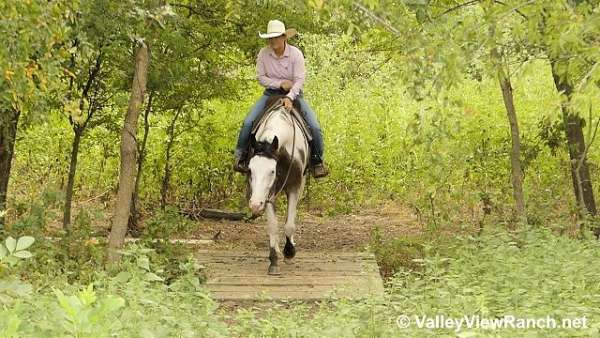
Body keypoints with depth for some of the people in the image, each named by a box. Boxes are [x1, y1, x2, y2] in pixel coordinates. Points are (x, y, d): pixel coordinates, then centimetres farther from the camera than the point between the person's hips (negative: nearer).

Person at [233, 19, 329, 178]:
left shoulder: (296, 54, -14)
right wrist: (280, 84, -18)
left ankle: (317, 161, 3)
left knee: (314, 126, -16)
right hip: (271, 92, 1)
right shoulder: (263, 53, -9)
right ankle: (240, 156, -1)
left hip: (293, 93, -1)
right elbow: (260, 77, -4)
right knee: (248, 122, -18)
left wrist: (289, 97, -33)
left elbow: (299, 80, -17)